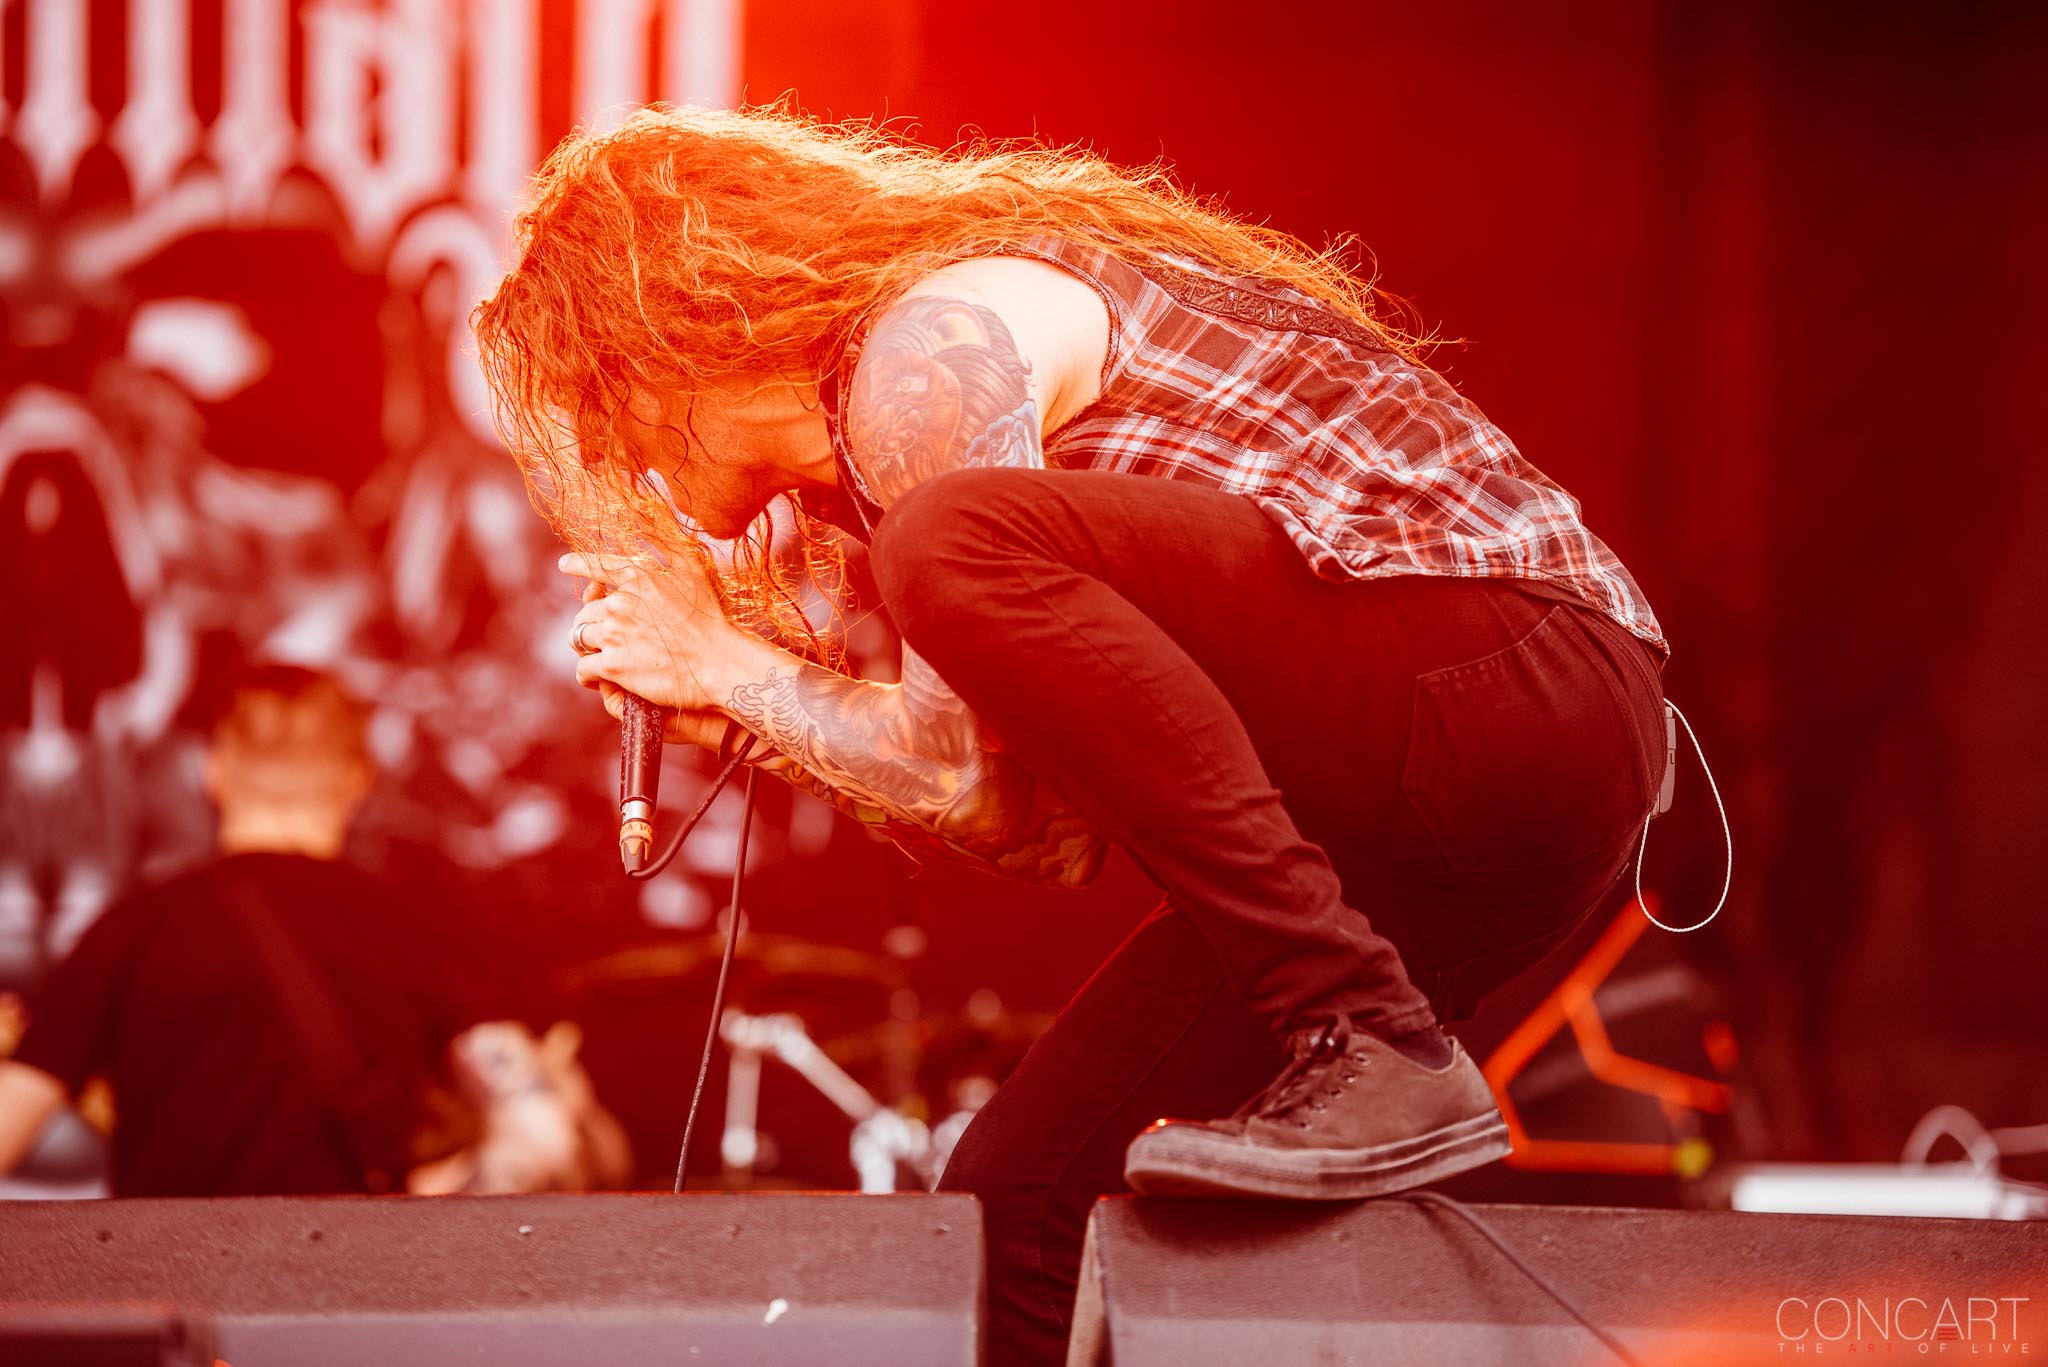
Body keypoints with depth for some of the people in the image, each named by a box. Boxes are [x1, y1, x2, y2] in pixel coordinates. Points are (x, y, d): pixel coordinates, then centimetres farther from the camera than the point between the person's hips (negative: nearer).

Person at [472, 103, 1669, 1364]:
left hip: (1508, 688, -9)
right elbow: (1061, 832, 14)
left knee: (967, 548, -26)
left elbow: (978, 780, -15)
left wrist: (728, 665, 0)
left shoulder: (933, 347, -7)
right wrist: (752, 715, 13)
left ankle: (1377, 1057, -27)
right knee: (1018, 1206, 3)